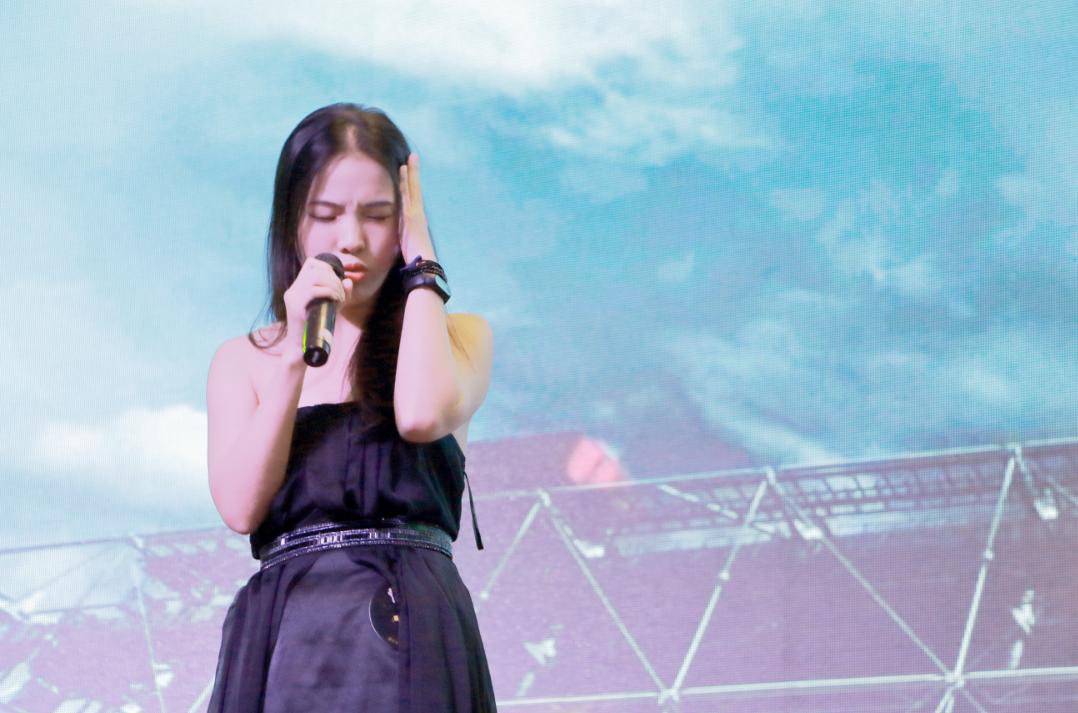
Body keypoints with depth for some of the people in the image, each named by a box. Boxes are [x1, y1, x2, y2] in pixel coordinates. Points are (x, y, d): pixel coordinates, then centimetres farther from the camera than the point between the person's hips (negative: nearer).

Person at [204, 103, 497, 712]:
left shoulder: (457, 336, 10)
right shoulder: (244, 360, 15)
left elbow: (423, 416, -14)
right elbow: (241, 506, 0)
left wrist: (421, 264, -1)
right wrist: (295, 353, -6)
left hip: (411, 635, -2)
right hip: (285, 633, 2)